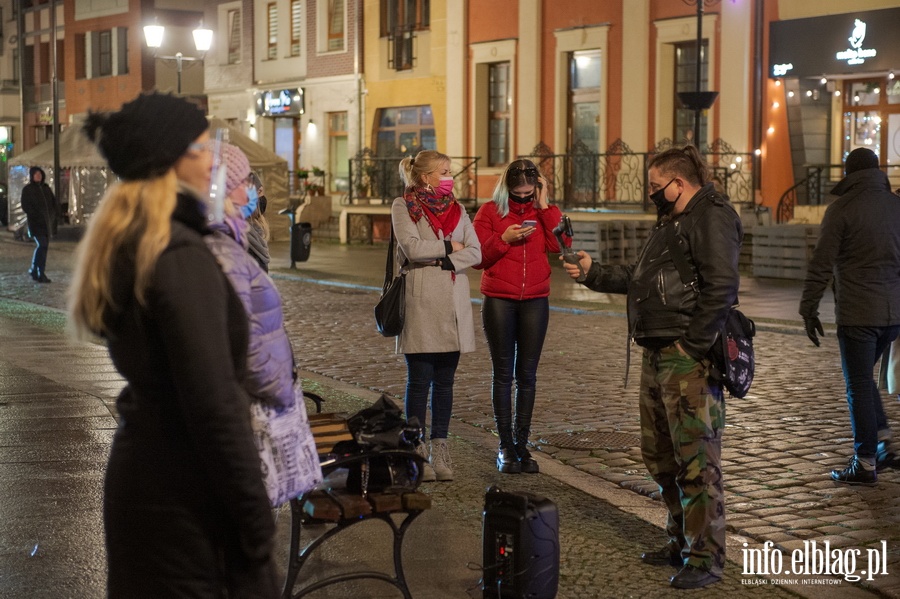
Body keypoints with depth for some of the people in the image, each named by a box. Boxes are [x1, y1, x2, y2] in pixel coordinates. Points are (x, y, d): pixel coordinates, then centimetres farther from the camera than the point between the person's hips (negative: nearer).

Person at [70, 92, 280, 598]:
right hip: (185, 490, -9)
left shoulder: (122, 248, 9)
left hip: (138, 470, 9)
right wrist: (257, 521, -17)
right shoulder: (181, 256, -19)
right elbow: (213, 404, -22)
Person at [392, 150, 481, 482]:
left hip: (453, 304, 5)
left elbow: (475, 252, 4)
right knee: (420, 381, -3)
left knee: (445, 381, 7)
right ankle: (417, 452, 3)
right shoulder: (404, 206, 1)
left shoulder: (455, 208, 15)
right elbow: (412, 247, -14)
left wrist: (442, 260, -11)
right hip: (420, 303, -5)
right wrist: (449, 246, -4)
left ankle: (440, 451, 12)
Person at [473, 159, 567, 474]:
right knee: (503, 373, 2)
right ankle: (506, 447, 6)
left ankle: (522, 444, 12)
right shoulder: (489, 212, 1)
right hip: (499, 302, -2)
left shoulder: (544, 212, 7)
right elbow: (479, 258, -3)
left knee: (527, 374, 5)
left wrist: (544, 206, -11)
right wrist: (503, 239, -17)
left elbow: (560, 245, -10)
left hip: (535, 302, 2)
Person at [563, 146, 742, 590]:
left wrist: (692, 344, -20)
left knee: (696, 461, -7)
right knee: (660, 457, 17)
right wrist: (593, 273, 24)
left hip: (688, 361, -11)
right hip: (657, 356, 11)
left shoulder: (712, 217, -11)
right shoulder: (671, 223, 22)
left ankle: (705, 559, -1)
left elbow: (721, 287, -21)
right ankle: (682, 543, 29)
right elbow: (640, 280, 28)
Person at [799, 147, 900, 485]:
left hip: (857, 314, -6)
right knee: (864, 377, 23)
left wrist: (809, 309, -2)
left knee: (859, 386, 1)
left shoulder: (842, 208, -7)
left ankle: (865, 464, 4)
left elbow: (821, 263, -9)